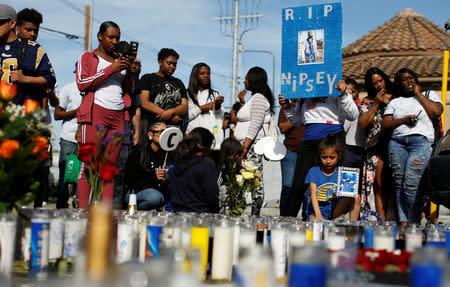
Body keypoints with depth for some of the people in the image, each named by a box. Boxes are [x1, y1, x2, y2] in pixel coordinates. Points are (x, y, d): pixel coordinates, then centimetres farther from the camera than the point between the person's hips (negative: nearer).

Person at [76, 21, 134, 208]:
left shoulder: (120, 60, 23)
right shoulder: (87, 57, 11)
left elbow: (129, 91, 24)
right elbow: (82, 84, -5)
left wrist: (129, 72, 4)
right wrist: (111, 69, -8)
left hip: (118, 115, 4)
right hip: (95, 112, -4)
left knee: (110, 165, -1)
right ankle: (83, 210, -11)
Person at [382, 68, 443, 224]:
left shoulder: (429, 95, 19)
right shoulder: (394, 102, 22)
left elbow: (436, 112, -1)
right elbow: (385, 124, 12)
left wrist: (419, 94, 6)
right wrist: (404, 119, -3)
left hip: (421, 140, -3)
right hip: (397, 141, 3)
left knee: (411, 183, -17)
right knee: (399, 183, -7)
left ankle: (413, 223, -9)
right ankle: (402, 222, -5)